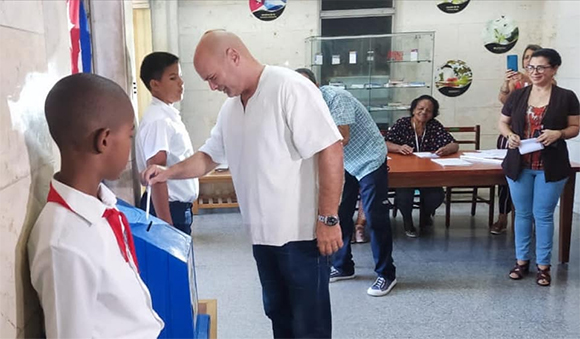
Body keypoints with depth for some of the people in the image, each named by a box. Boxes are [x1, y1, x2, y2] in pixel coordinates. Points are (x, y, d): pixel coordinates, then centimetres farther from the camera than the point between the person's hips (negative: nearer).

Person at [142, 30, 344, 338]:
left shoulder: (289, 88, -17)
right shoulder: (230, 108, 10)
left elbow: (330, 150, -21)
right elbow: (209, 156, 19)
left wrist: (328, 219, -21)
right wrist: (168, 173, 2)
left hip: (302, 232, -8)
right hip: (263, 233, 8)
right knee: (278, 312, 21)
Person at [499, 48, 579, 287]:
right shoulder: (517, 95, 4)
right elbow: (502, 122, 11)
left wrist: (558, 134, -19)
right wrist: (509, 135, -10)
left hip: (551, 167, -2)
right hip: (519, 165, 3)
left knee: (543, 215, 5)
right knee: (522, 214, 11)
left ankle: (543, 265, 18)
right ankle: (522, 261, 24)